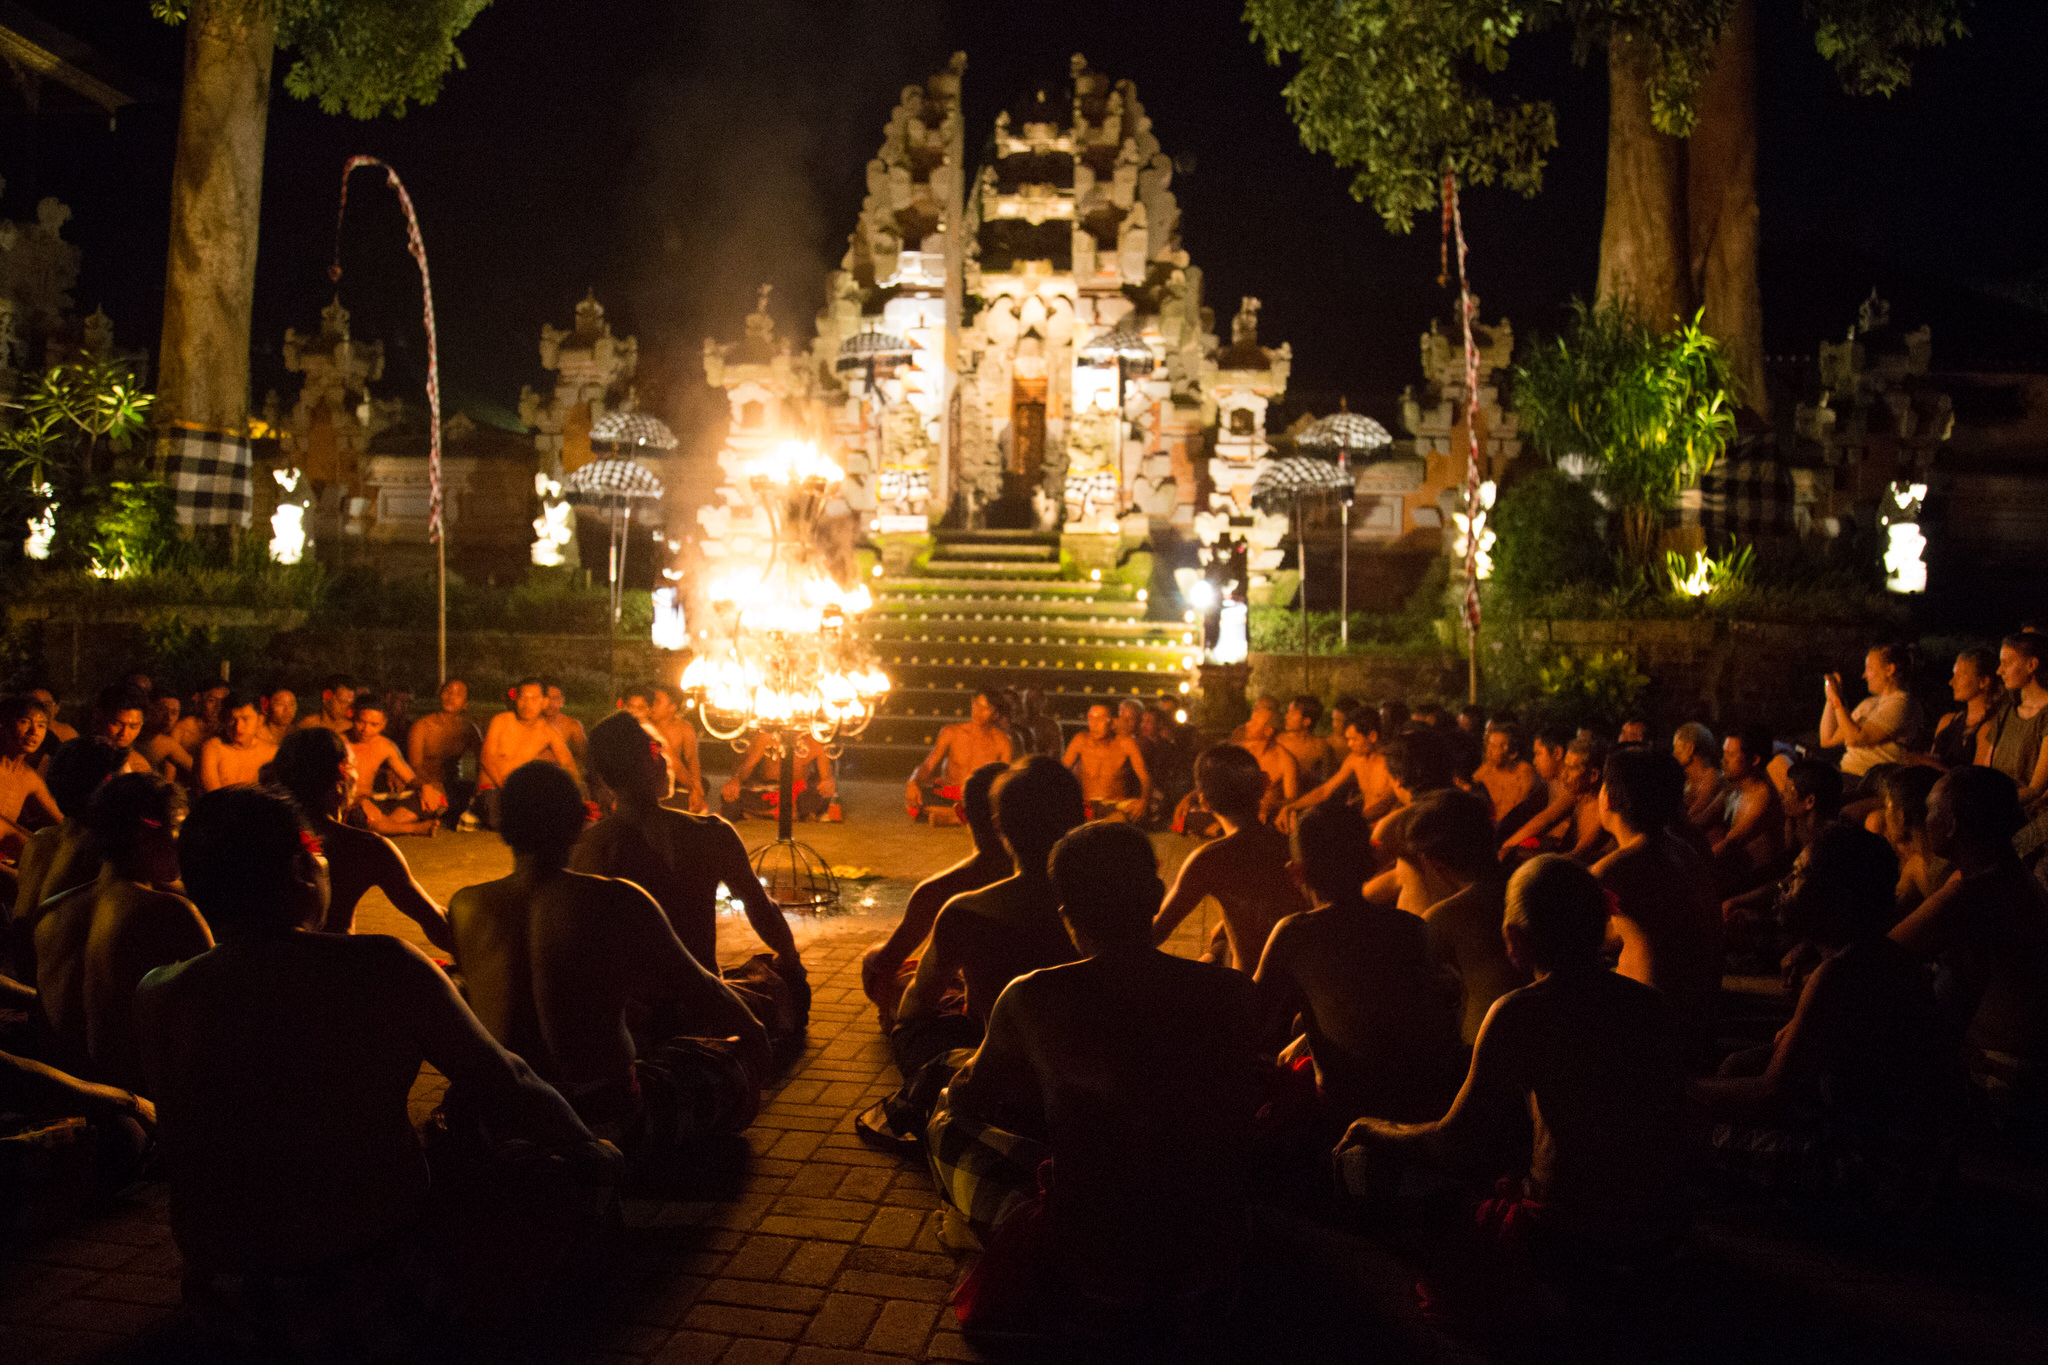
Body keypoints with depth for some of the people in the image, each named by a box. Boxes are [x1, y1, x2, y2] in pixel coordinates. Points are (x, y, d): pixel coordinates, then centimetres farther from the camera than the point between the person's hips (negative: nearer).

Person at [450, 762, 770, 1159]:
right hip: (607, 1124, -5)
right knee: (738, 1051, 20)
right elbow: (698, 989, -3)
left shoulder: (464, 907, -5)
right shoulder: (618, 903, -17)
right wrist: (752, 1030, 19)